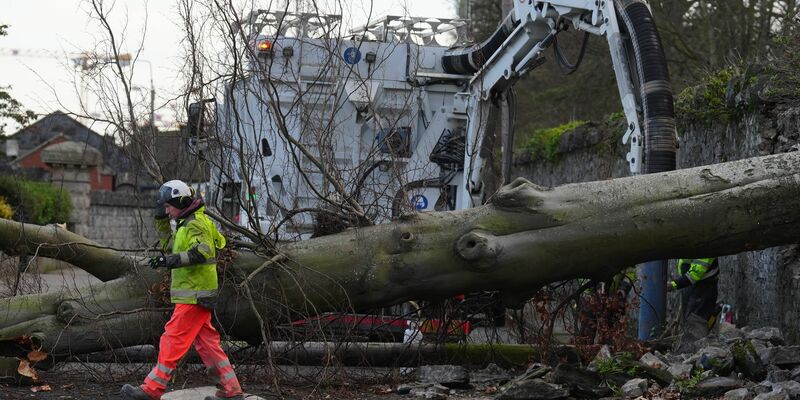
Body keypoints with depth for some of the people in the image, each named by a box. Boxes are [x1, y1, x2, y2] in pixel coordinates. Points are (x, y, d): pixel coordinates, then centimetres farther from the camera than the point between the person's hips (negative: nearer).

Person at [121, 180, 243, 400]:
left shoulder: (196, 223, -12)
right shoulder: (187, 223, 20)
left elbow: (202, 252, -27)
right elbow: (169, 245, 33)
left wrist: (171, 260, -31)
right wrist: (161, 221, 21)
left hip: (194, 295, -10)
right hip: (195, 294, 10)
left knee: (173, 339, -8)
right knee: (206, 341, 10)